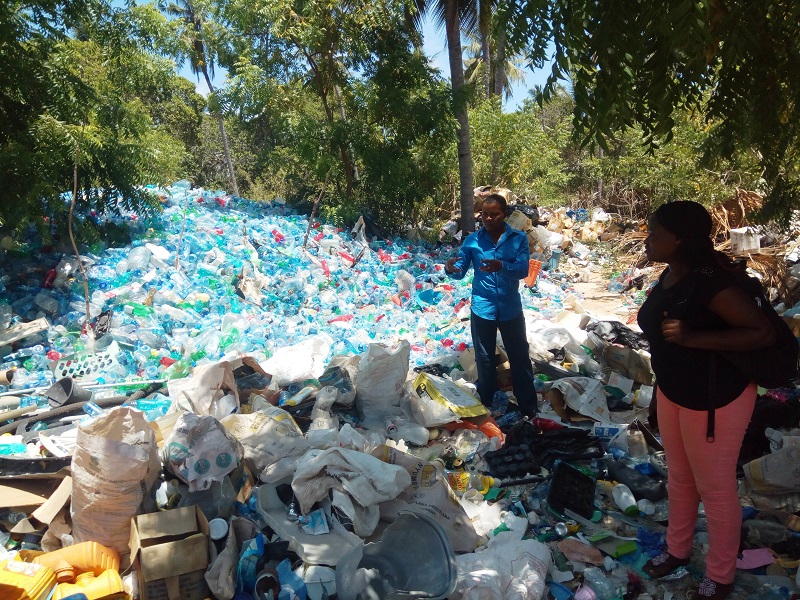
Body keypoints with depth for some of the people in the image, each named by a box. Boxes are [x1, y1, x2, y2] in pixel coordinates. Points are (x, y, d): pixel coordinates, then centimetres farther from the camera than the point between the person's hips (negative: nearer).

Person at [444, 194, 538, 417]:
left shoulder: (519, 238, -6)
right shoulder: (472, 240, -3)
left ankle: (528, 408, 27)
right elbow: (461, 272, -4)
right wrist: (450, 269, -28)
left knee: (520, 358, 12)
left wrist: (502, 266, -37)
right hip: (482, 309, 0)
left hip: (511, 309, 0)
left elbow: (523, 270, -17)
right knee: (484, 359, 14)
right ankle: (484, 405, 33)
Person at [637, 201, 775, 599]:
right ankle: (678, 549, 45)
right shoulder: (670, 275, -1)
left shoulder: (710, 281, -27)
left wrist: (693, 338, -34)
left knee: (714, 488, 10)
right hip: (673, 391, 8)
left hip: (715, 398, -8)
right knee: (679, 477, 23)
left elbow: (763, 333, -27)